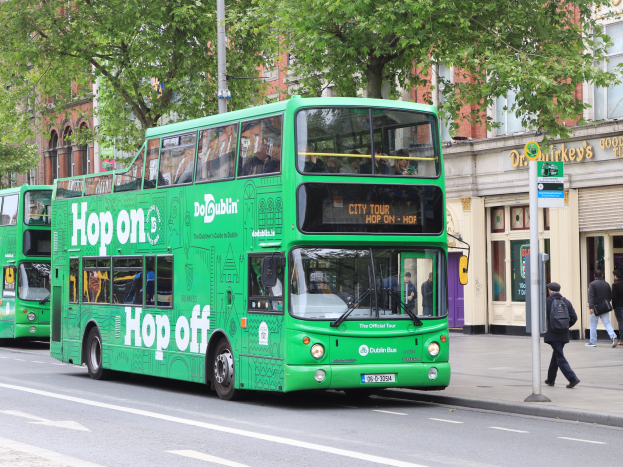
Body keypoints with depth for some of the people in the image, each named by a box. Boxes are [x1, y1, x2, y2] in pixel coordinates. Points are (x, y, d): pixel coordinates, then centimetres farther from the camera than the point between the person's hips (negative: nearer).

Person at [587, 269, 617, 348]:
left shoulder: (592, 284, -9)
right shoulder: (606, 284, 6)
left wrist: (590, 307, -23)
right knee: (607, 323, 3)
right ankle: (613, 336, -20)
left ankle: (592, 342, 12)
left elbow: (591, 296, -18)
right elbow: (610, 296, 12)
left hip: (595, 308, -4)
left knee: (593, 325, 6)